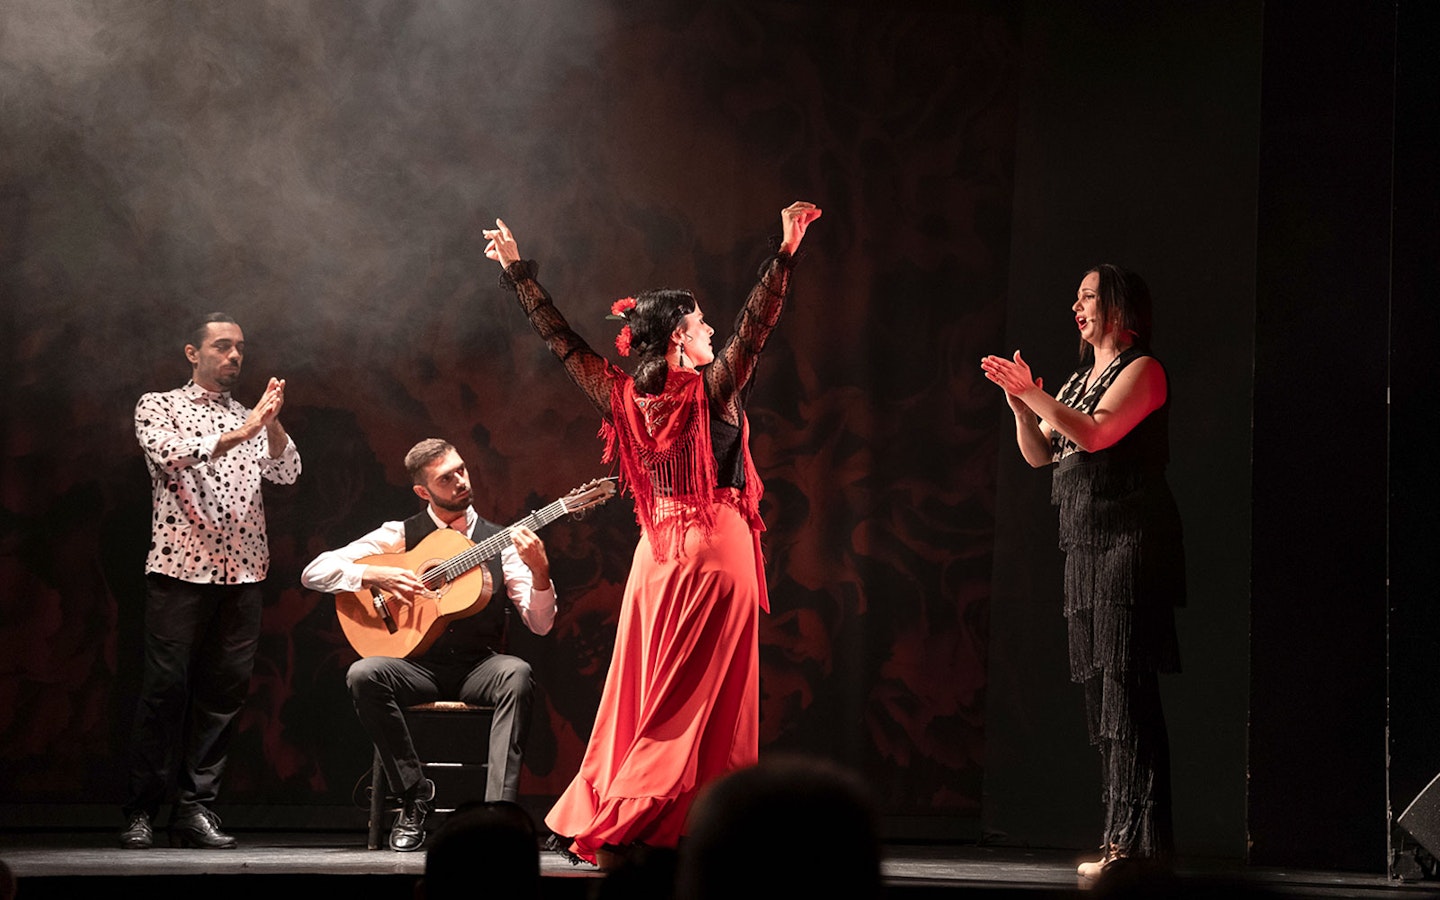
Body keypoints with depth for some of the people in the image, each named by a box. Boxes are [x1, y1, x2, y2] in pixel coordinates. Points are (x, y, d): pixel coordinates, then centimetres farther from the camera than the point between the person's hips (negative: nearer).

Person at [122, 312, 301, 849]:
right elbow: (168, 453, -12)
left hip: (243, 572, 4)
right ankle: (140, 812, -1)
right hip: (180, 567, -4)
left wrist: (272, 424, -9)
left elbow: (286, 473, 7)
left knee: (225, 689, 0)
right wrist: (239, 434, -17)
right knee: (166, 688, -7)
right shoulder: (158, 406, 8)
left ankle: (195, 808, 4)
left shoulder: (252, 420, 20)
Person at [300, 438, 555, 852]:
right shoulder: (400, 535, 4)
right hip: (418, 666, 0)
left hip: (478, 668, 0)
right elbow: (314, 572, -1)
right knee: (363, 674, -31)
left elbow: (540, 624, 0)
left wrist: (539, 572, -18)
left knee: (517, 674, -33)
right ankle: (413, 792, -14)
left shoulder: (499, 540, 6)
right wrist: (375, 575, -15)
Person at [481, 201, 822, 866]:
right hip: (717, 548, -6)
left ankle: (590, 822, 13)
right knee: (699, 702, -3)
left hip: (657, 550, 6)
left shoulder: (623, 398, 3)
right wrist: (784, 254, -22)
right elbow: (755, 326, -19)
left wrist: (517, 272, 21)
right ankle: (632, 834, -7)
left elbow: (561, 340, 11)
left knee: (640, 694, 12)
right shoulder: (710, 392, -10)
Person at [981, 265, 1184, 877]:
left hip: (1128, 539, -9)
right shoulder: (1080, 380, 23)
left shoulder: (1142, 369, -3)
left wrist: (1034, 394, -14)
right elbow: (1039, 454, 19)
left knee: (1126, 686, -13)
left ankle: (1139, 841, -15)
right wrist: (1021, 406, 2)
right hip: (1086, 545, 9)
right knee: (1102, 689, 6)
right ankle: (1121, 837, 9)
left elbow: (1096, 433, -17)